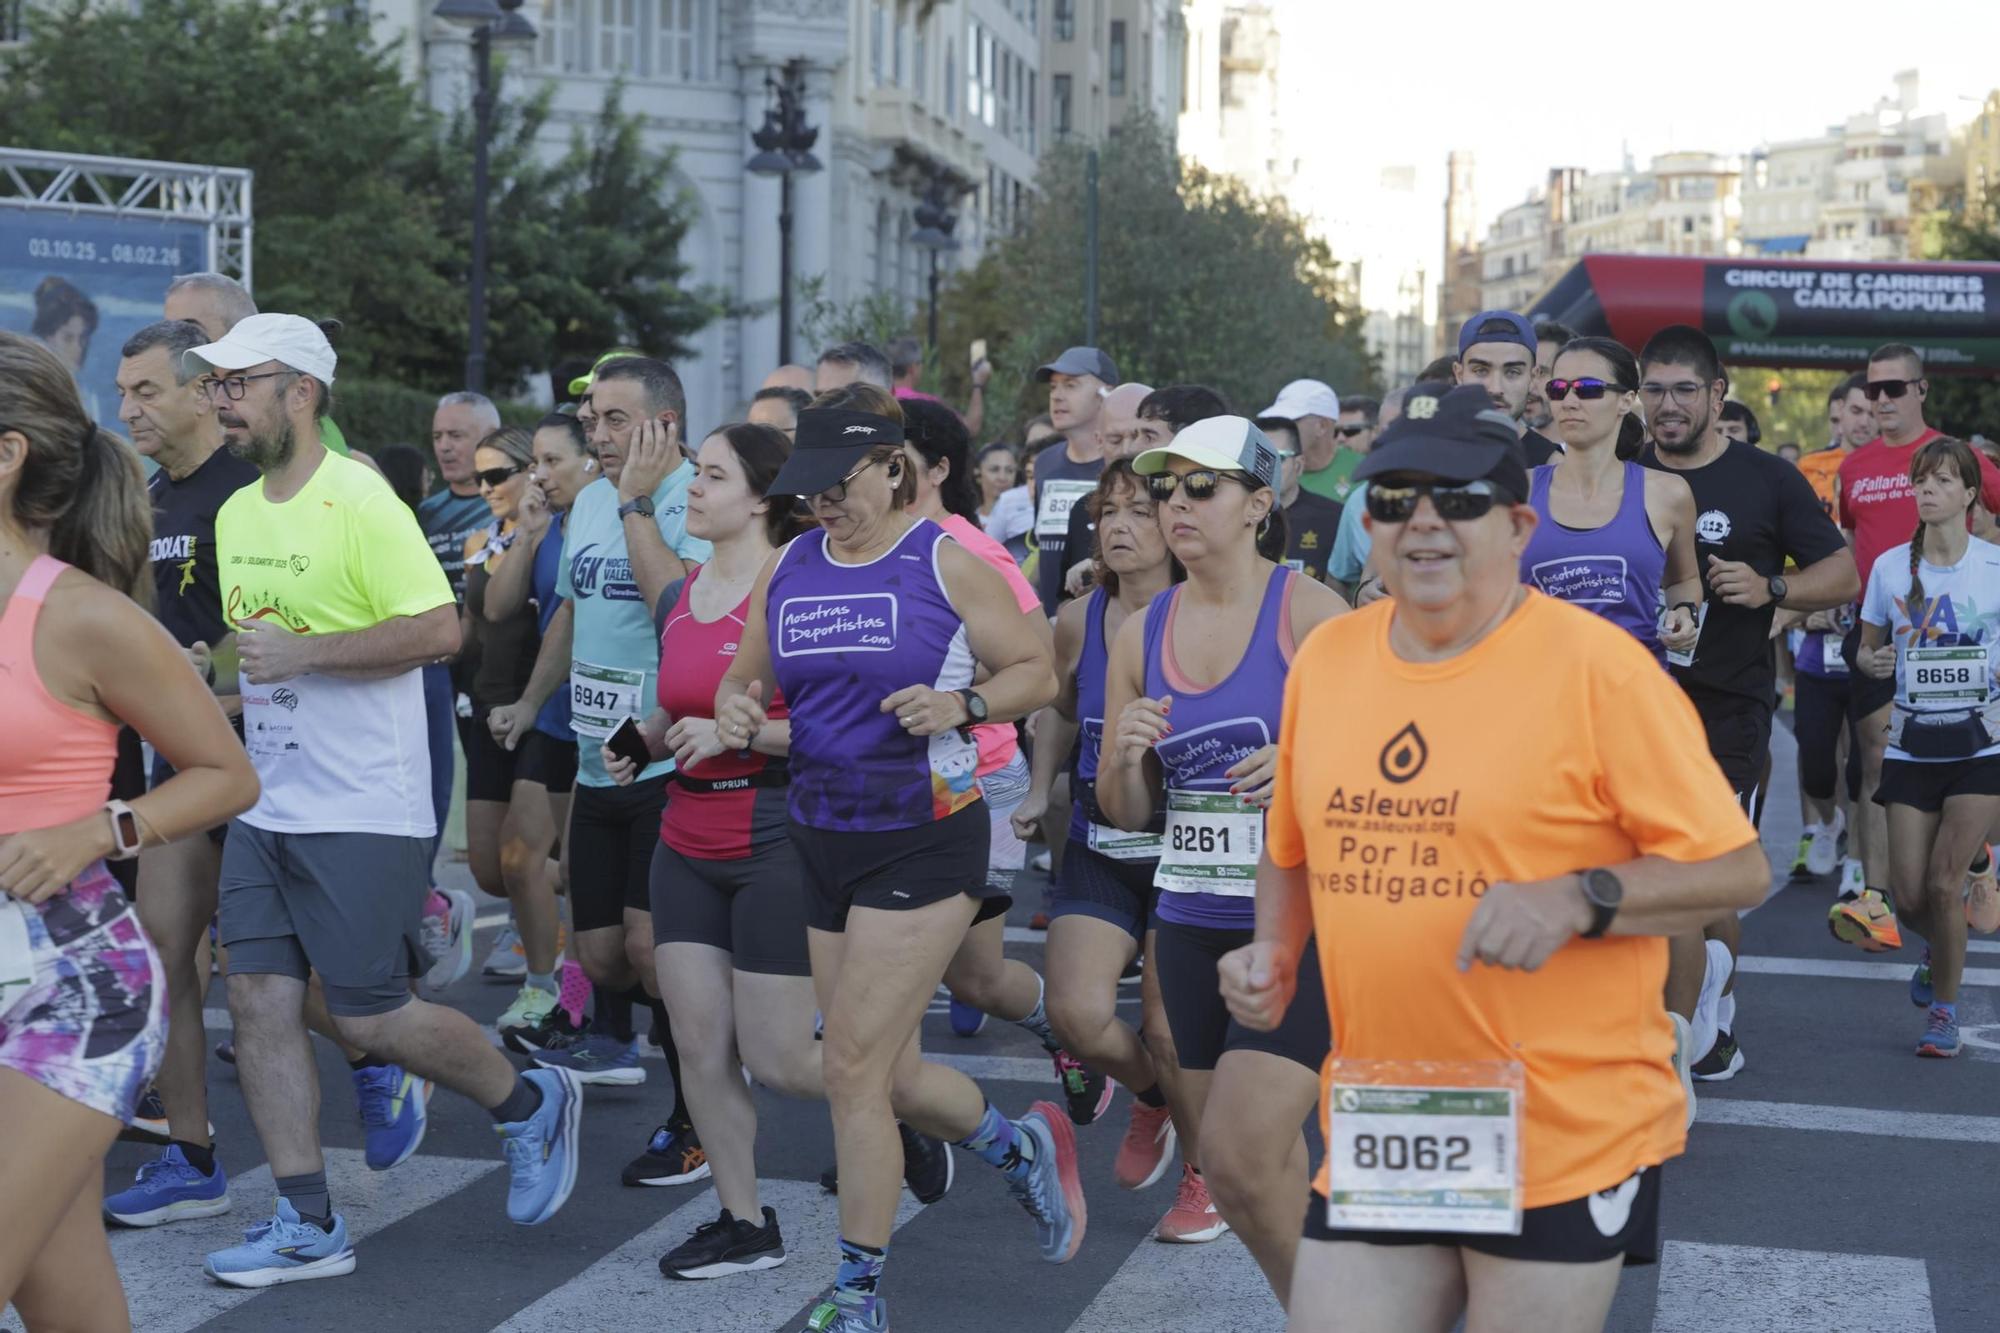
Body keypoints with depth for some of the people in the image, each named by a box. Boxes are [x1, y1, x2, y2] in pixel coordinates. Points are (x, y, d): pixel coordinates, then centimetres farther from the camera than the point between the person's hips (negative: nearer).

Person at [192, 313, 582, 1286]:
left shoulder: (361, 502, -14)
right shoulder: (236, 514, 12)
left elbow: (439, 629, -21)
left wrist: (302, 654, -22)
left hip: (363, 812, -8)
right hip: (266, 806, 8)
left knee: (368, 1015, -3)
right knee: (259, 999, 3)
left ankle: (530, 1105, 22)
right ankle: (307, 1224, 12)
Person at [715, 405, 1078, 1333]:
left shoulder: (946, 562, -7)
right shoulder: (785, 571, 8)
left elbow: (1035, 673, -3)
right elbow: (746, 679, 16)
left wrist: (962, 705, -21)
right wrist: (735, 711, -6)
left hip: (924, 841, -6)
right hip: (823, 840, 6)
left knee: (852, 1066, -8)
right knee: (888, 1074, 13)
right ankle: (1022, 1145, 41)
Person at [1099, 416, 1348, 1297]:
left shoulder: (1308, 612, -7)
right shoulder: (1142, 634, 8)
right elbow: (1127, 813, 11)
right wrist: (1127, 756, -10)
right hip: (1193, 921, 5)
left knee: (1237, 1157, -14)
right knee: (1268, 1165, 13)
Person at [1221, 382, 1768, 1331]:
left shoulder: (1596, 665, -11)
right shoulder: (1324, 659, 5)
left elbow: (1737, 868, -9)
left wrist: (1577, 901, -23)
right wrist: (1274, 953, 3)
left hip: (1564, 1143, -4)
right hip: (1373, 1136, 5)